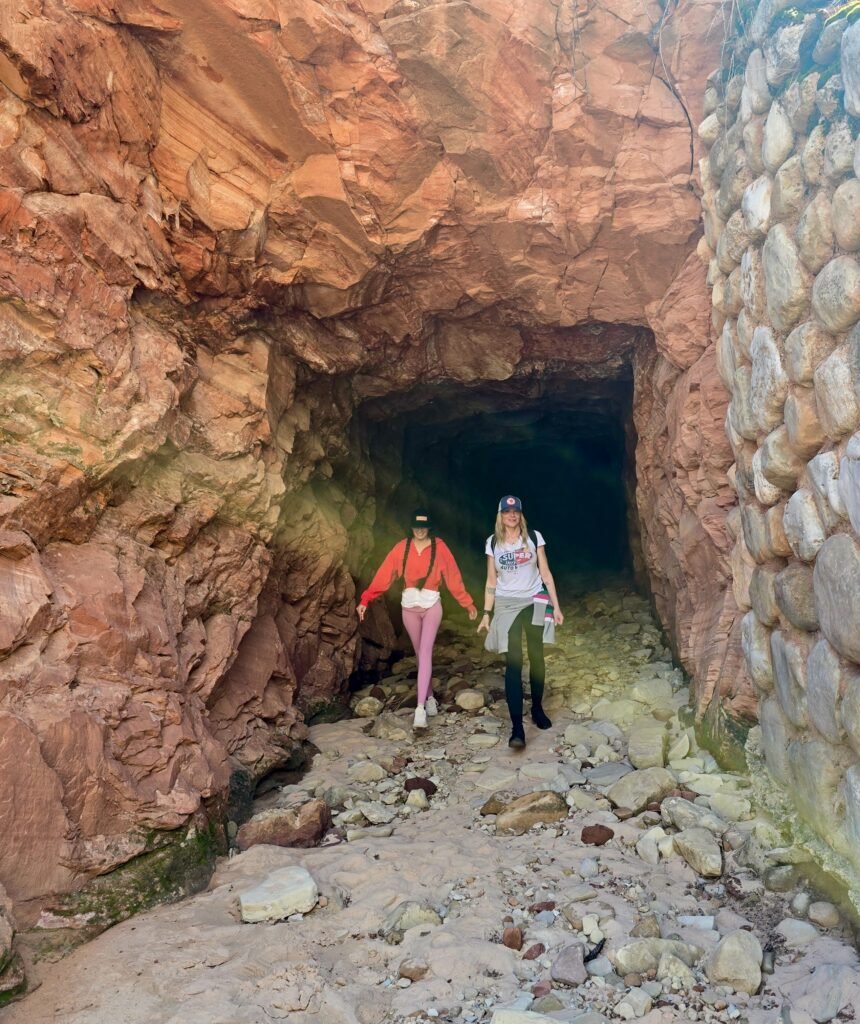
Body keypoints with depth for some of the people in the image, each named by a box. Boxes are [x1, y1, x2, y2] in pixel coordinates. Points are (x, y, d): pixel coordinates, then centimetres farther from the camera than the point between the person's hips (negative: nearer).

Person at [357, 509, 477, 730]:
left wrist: (468, 603, -1)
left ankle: (420, 707, -19)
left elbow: (454, 578, -2)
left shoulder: (440, 548, -6)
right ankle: (430, 698, 28)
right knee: (420, 654, 12)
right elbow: (383, 576, -7)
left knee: (425, 653, -14)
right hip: (409, 608, 3)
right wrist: (366, 599, -14)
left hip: (431, 606, -2)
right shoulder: (401, 549, -3)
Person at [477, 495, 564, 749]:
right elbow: (491, 581, 6)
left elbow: (545, 574, 1)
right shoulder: (493, 543, 3)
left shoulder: (534, 537, 0)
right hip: (506, 605, 0)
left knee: (536, 657, 8)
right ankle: (517, 727, -12)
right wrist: (486, 613, 2)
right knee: (513, 663, -8)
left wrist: (556, 606, -3)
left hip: (535, 601, 1)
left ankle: (537, 709, 30)